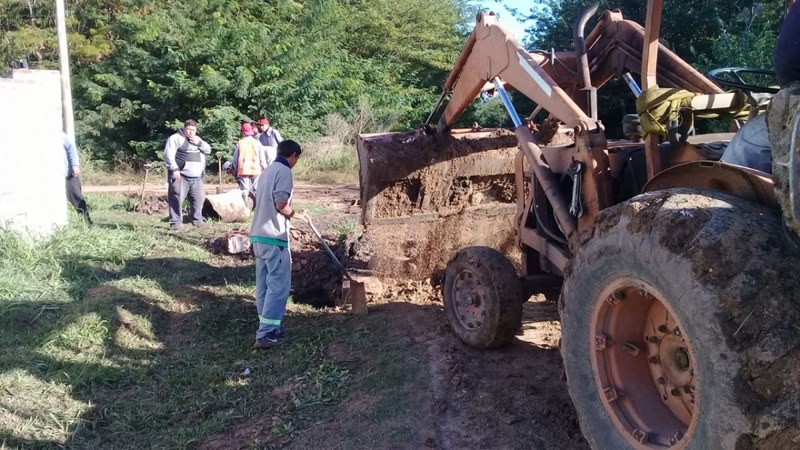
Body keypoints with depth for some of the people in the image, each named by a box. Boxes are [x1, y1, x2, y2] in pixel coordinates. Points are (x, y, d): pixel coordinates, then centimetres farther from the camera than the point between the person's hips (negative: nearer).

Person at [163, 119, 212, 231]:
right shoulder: (175, 138, -4)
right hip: (181, 176, -7)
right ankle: (176, 222, -6)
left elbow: (208, 150, 12)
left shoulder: (197, 139, 20)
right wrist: (174, 169, -21)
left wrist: (198, 142, -4)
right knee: (177, 199, -9)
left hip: (196, 177, 7)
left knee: (198, 199, 9)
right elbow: (169, 155, -12)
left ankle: (197, 220, 20)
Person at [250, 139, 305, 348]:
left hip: (258, 234, 9)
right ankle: (266, 333, -5)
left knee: (264, 284, 13)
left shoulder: (267, 170, 18)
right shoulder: (284, 171, -10)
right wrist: (296, 214, 0)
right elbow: (281, 204, -18)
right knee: (278, 285, -5)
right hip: (273, 237, -9)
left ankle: (267, 326, 21)